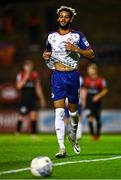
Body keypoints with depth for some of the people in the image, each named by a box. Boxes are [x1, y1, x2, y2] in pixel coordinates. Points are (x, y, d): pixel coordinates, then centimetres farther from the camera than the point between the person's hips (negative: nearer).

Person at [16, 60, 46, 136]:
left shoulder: (35, 75, 10)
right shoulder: (21, 75, -2)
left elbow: (38, 88, 15)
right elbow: (19, 86, -15)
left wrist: (42, 99, 14)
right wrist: (25, 78, -18)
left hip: (33, 99, 3)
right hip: (24, 99, -3)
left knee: (33, 115, -4)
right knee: (21, 116, -4)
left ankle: (34, 134, 0)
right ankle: (17, 133, 11)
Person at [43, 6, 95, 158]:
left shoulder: (77, 36, 1)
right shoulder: (51, 36, 10)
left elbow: (91, 54, 0)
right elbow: (48, 51, 27)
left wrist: (76, 49, -14)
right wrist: (45, 55, 4)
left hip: (72, 75, -1)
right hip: (57, 76, 1)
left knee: (73, 110, 10)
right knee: (59, 111, -11)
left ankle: (73, 137, 39)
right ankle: (61, 147, -15)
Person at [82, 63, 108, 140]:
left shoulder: (101, 80, -8)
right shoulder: (87, 80, 3)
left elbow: (105, 90, -4)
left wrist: (98, 96, -16)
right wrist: (84, 100, 11)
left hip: (96, 102, -2)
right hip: (88, 102, 2)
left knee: (98, 119, 6)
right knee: (90, 118, -11)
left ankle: (98, 134, 23)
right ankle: (92, 134, -2)